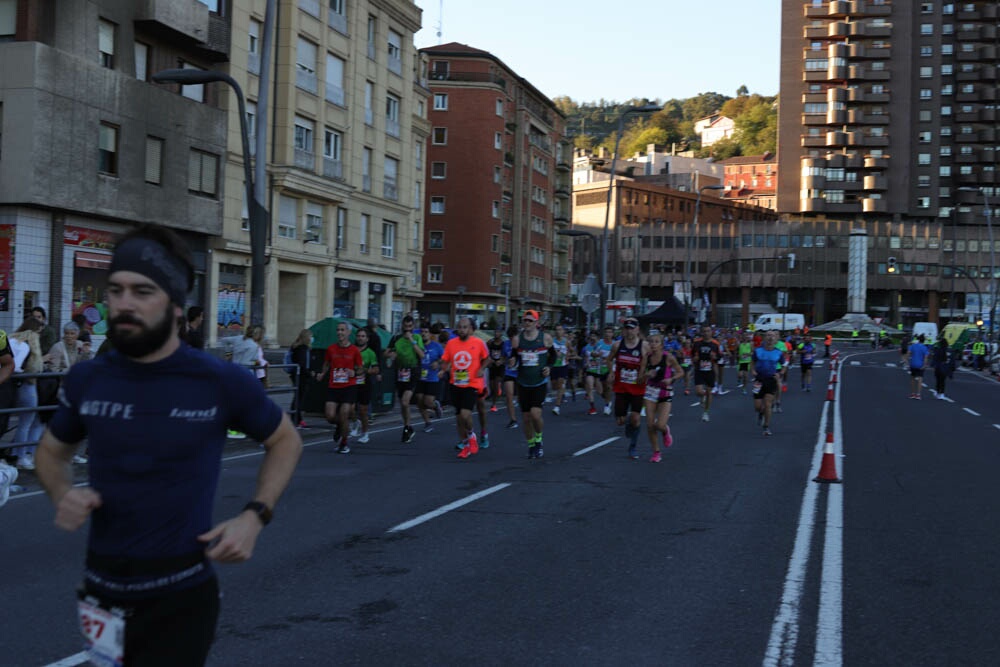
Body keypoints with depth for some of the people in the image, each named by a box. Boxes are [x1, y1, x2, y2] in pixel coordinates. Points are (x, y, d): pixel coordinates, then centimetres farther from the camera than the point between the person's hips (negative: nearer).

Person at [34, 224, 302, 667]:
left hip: (180, 596, -4)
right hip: (101, 590, 4)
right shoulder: (86, 379, -3)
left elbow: (285, 441, 6)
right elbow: (51, 452, 16)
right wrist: (62, 496, -5)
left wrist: (254, 516, -8)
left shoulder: (221, 382, -11)